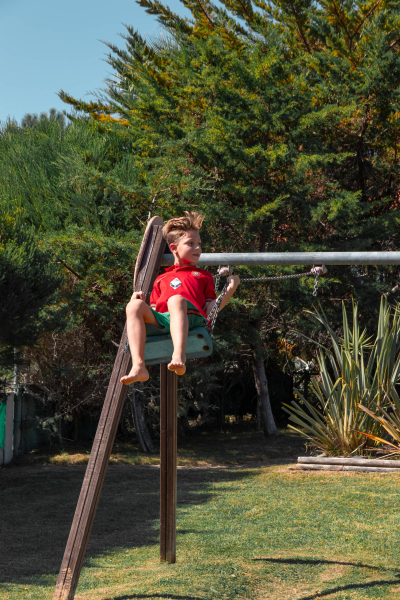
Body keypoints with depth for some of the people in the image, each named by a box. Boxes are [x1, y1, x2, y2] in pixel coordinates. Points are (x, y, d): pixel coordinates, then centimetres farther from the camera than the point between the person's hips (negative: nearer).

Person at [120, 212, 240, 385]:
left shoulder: (203, 276, 33)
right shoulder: (162, 279, 38)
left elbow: (210, 310, 17)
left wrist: (230, 289, 7)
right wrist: (139, 299, 8)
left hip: (191, 317, -3)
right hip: (159, 320, 3)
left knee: (176, 299, -37)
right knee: (135, 305, -28)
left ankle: (179, 357, -61)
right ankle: (138, 367, -44)